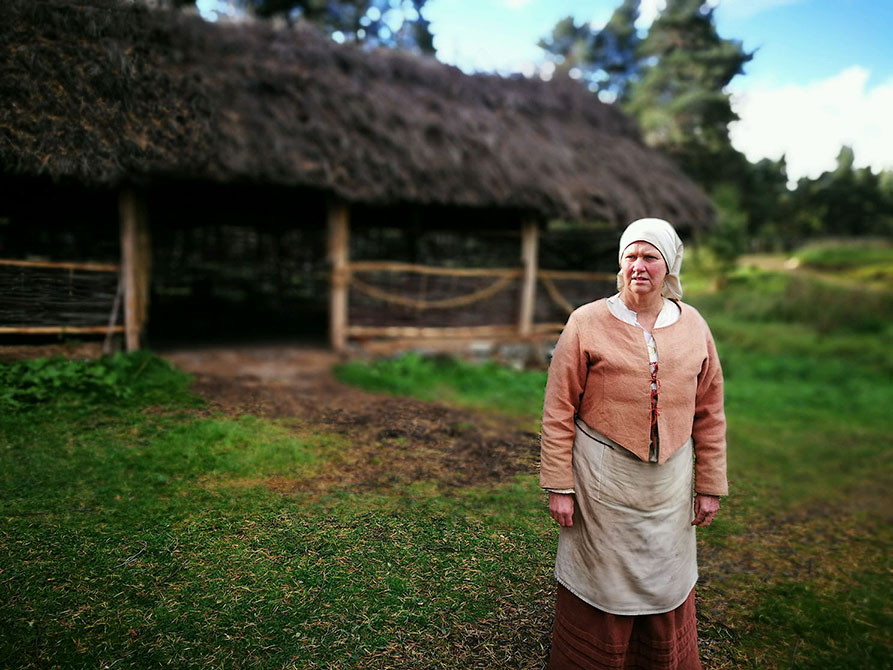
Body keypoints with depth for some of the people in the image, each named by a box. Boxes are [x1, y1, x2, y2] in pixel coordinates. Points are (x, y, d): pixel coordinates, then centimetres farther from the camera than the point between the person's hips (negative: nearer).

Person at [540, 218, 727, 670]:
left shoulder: (693, 326, 4)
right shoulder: (586, 323, -7)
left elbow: (709, 414, 8)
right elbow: (559, 411, -8)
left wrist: (710, 485, 8)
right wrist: (558, 485, -10)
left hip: (669, 485, 3)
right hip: (602, 481, -3)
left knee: (667, 583, 17)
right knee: (600, 582, 10)